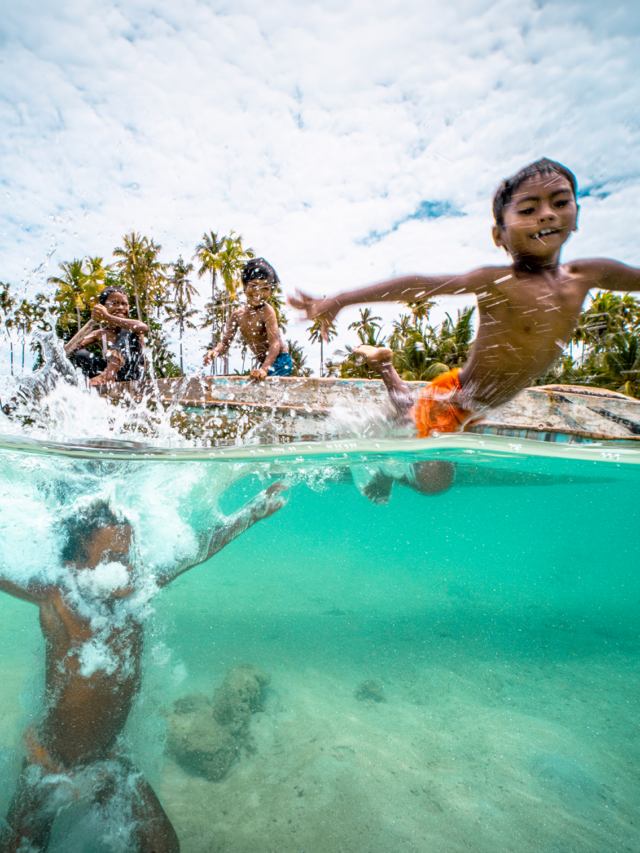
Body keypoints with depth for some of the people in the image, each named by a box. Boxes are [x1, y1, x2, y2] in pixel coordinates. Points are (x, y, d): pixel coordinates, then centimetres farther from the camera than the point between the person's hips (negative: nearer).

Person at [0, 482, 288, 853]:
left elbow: (198, 550, -9)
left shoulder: (138, 595, -16)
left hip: (110, 763, 4)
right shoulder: (55, 600, -25)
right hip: (49, 768, -3)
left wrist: (255, 511, -3)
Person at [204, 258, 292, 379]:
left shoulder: (267, 311, -18)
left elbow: (275, 343, -27)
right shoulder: (237, 315, 3)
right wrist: (215, 352, -19)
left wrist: (264, 369, -42)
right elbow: (225, 342, 4)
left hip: (280, 363, -7)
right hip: (265, 363, 7)